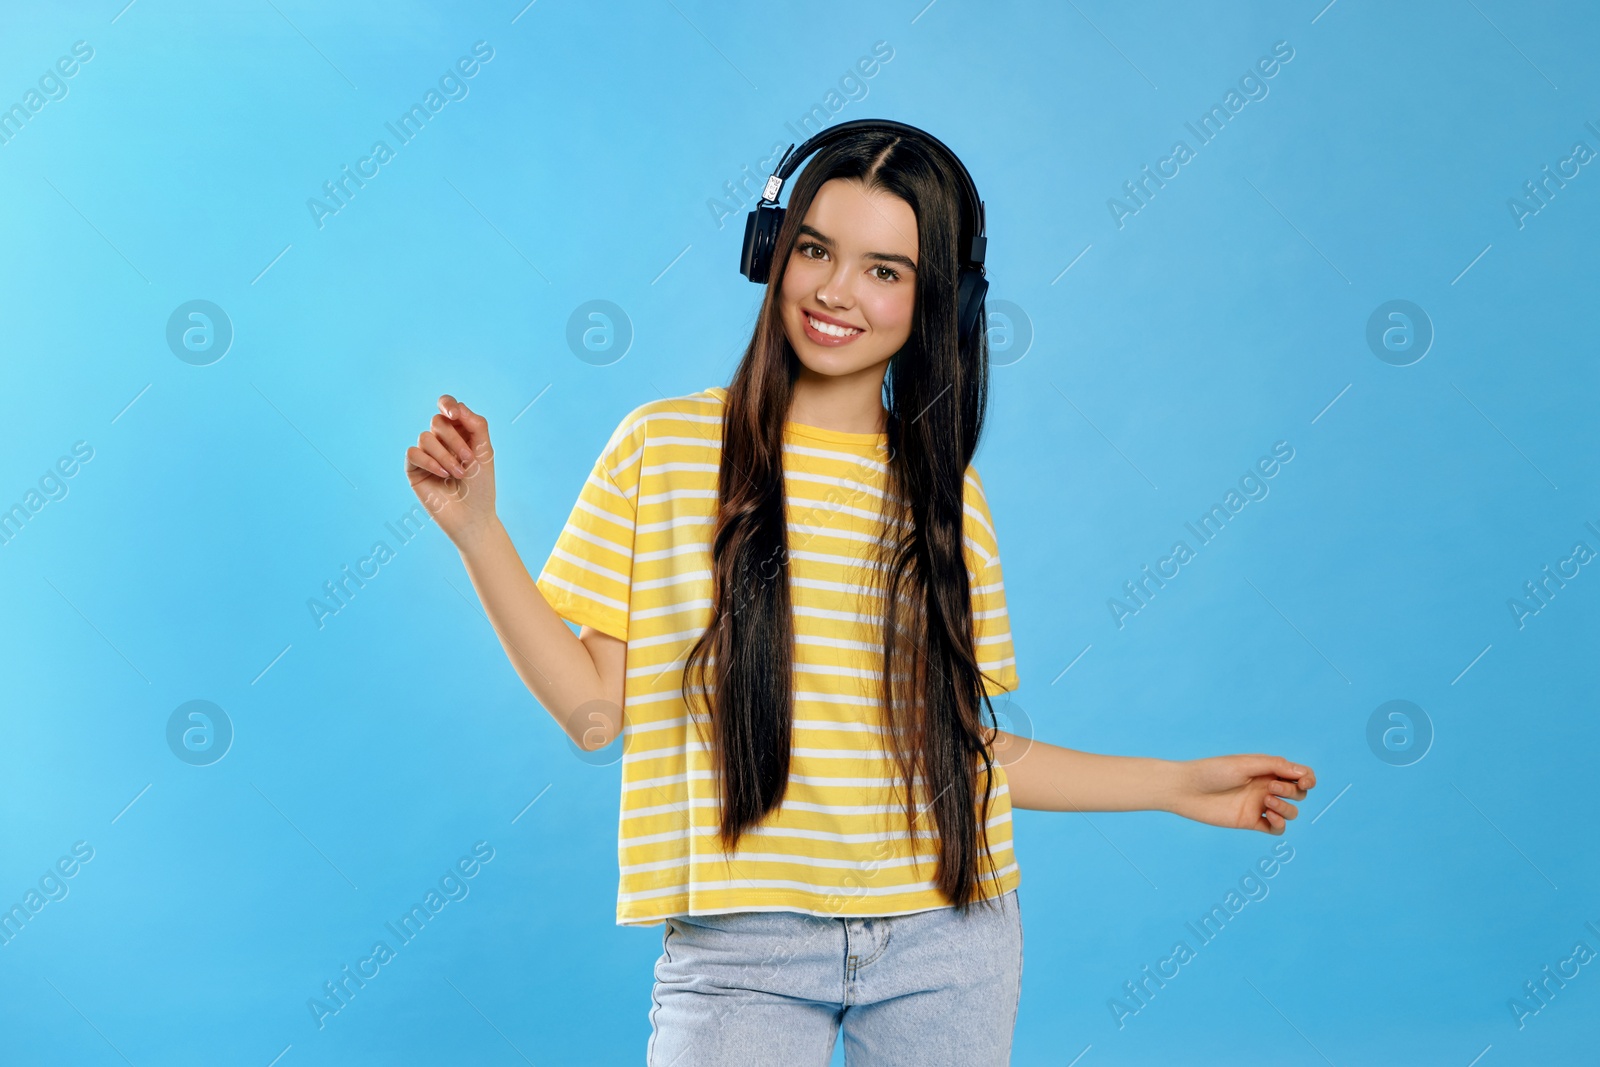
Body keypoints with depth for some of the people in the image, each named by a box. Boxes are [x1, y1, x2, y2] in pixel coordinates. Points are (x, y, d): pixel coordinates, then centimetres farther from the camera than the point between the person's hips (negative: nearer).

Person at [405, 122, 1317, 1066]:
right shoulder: (665, 447, -1)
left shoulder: (946, 491, 6)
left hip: (946, 946, 2)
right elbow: (593, 710, -4)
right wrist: (477, 529, -11)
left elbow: (965, 746, 9)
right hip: (741, 952, -2)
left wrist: (1178, 786, 9)